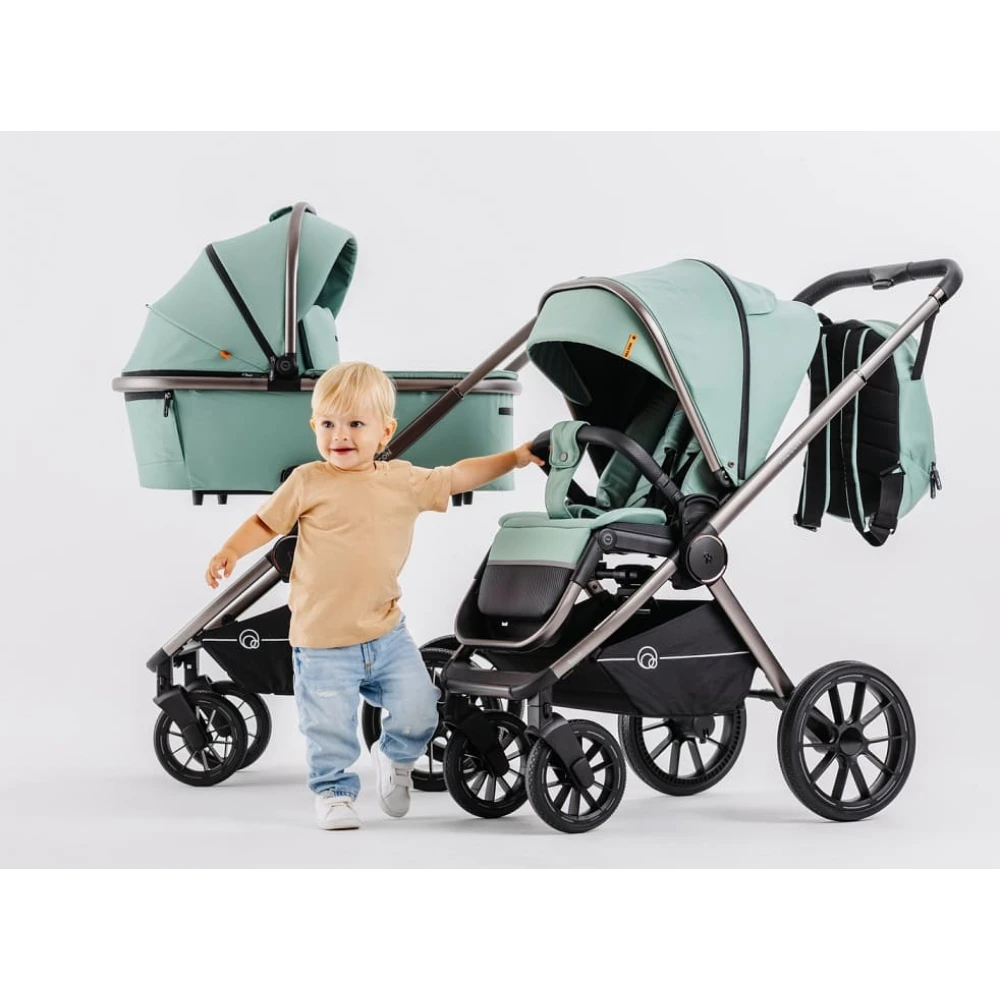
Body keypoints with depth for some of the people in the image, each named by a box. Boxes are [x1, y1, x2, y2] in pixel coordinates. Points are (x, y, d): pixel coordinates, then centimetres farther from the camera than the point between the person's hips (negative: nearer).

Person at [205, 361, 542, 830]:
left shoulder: (405, 481, 3)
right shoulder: (309, 482, -7)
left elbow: (456, 476, 16)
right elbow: (266, 521, 1)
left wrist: (513, 458, 15)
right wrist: (230, 550, -14)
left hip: (387, 634, 3)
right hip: (323, 644, -3)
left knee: (418, 711, 1)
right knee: (330, 729, 2)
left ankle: (393, 756, 33)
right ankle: (334, 791, 30)